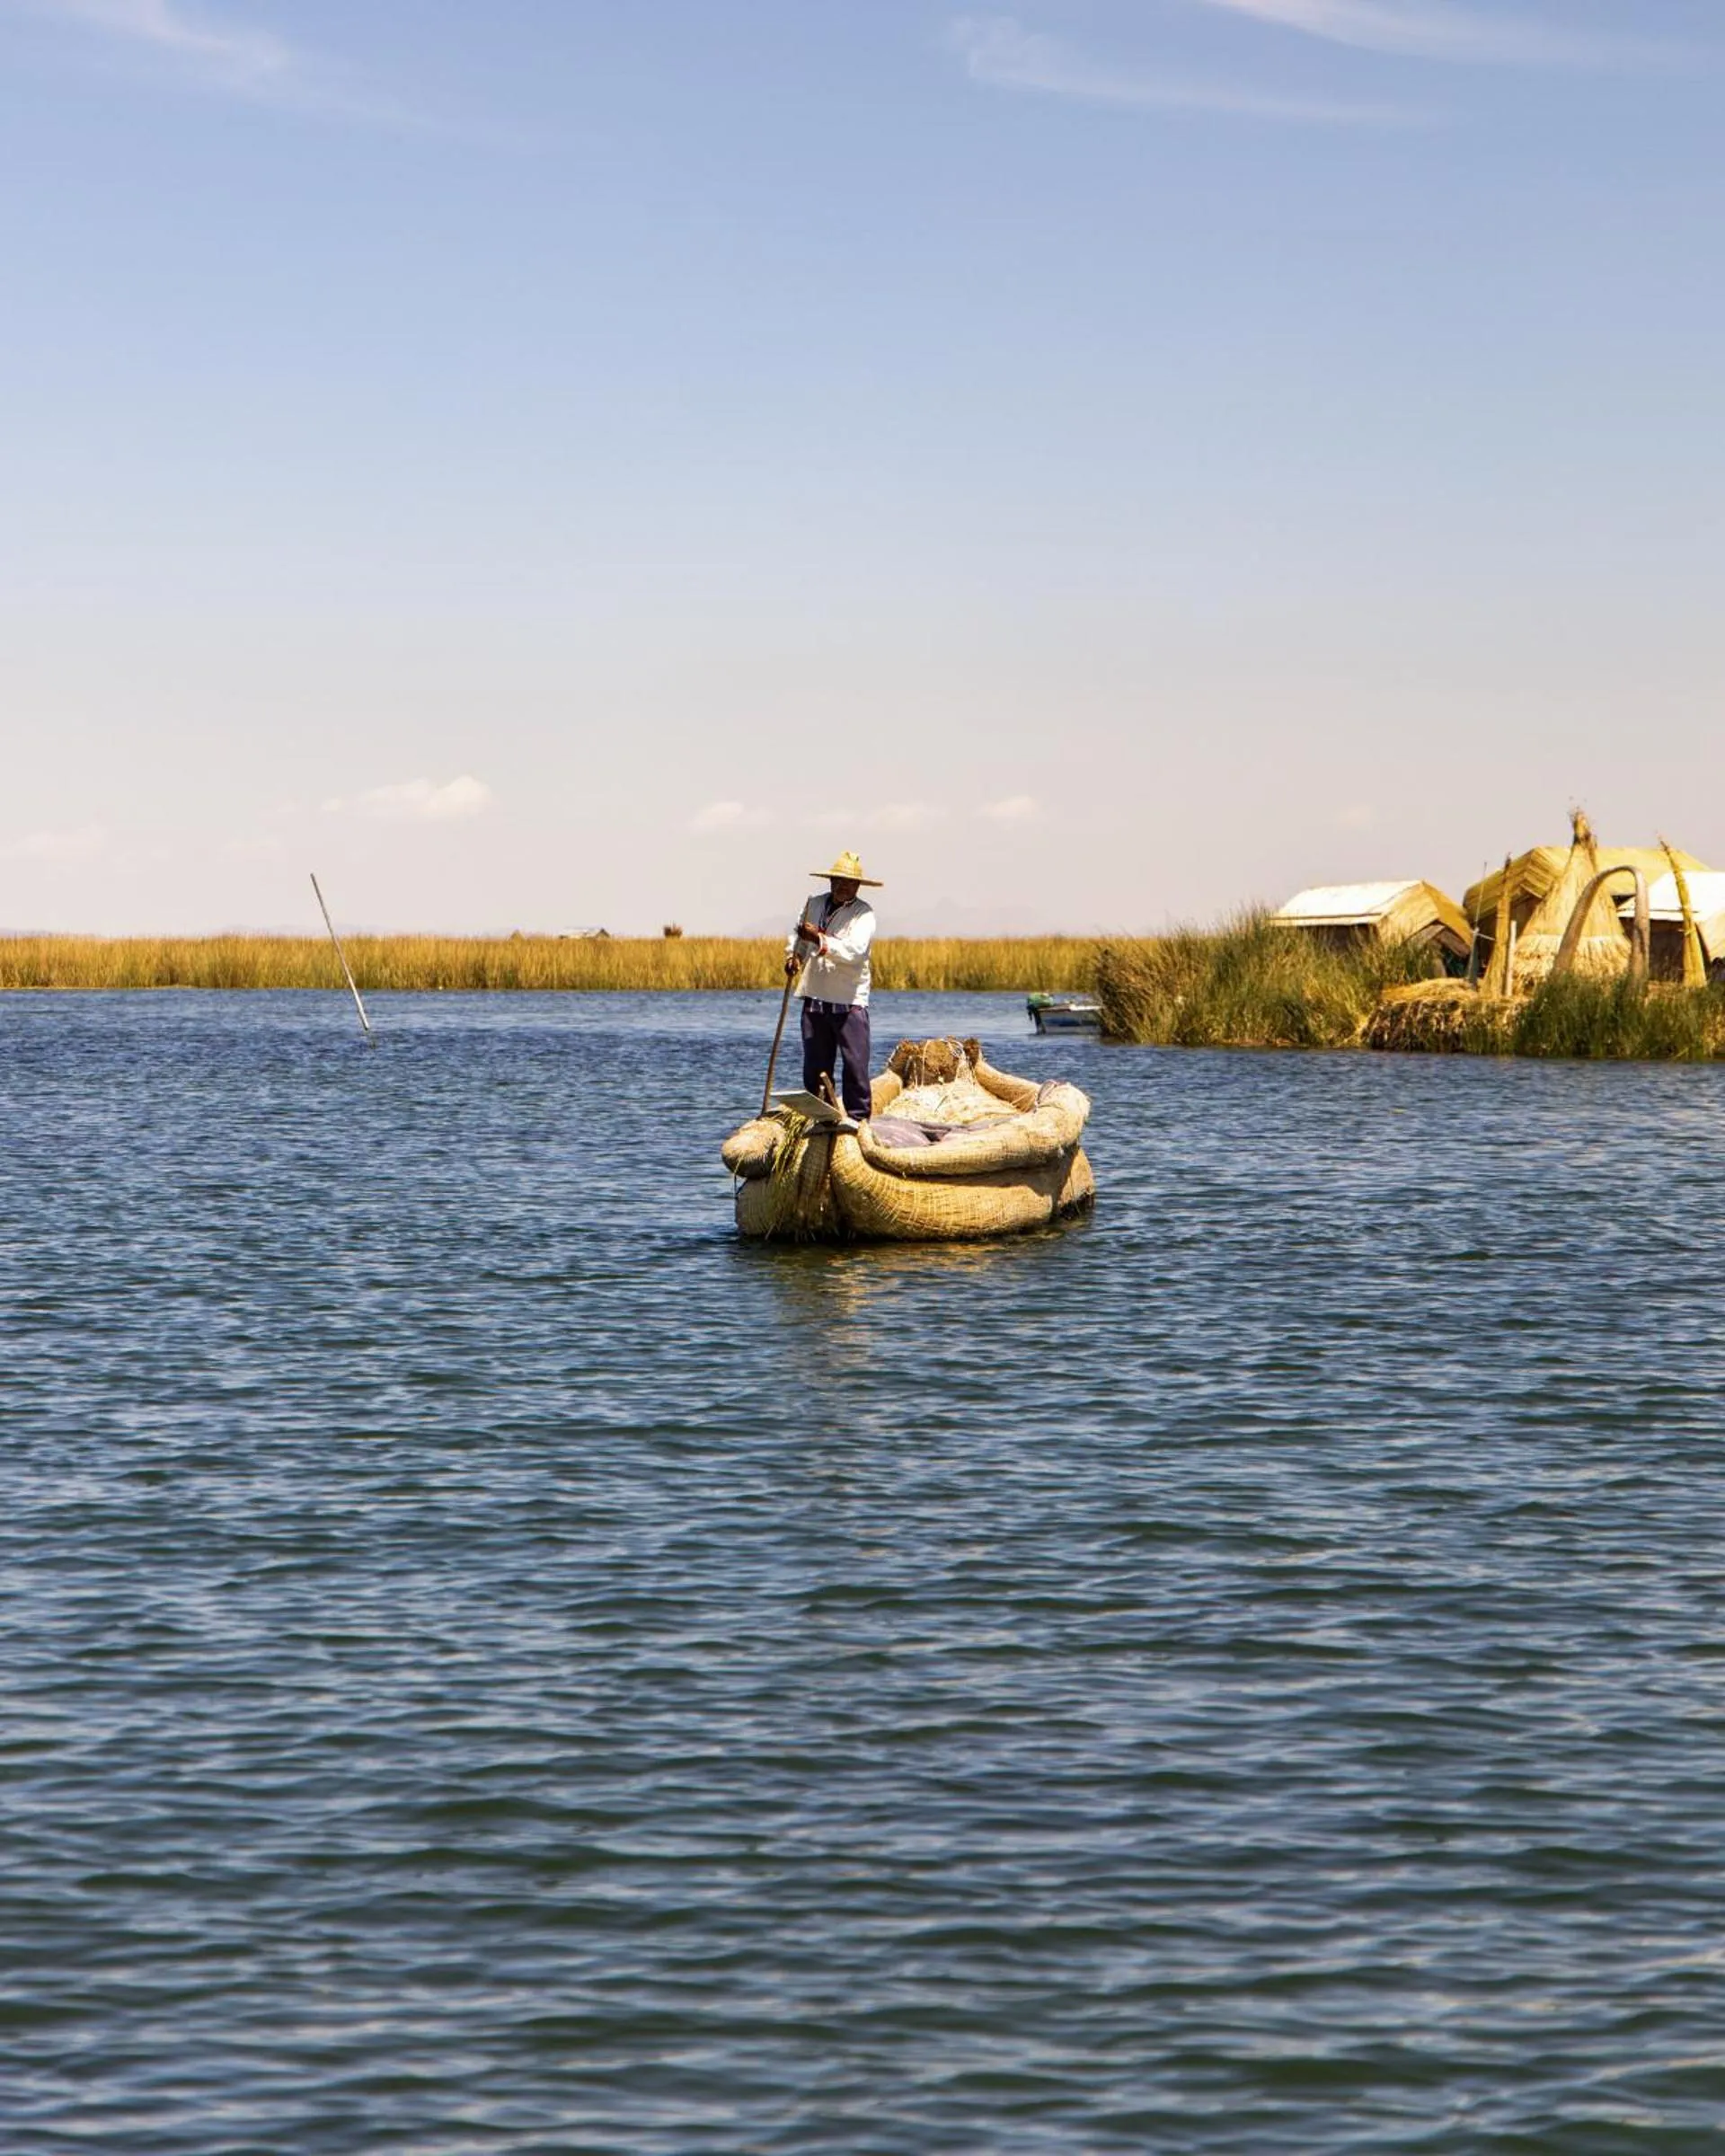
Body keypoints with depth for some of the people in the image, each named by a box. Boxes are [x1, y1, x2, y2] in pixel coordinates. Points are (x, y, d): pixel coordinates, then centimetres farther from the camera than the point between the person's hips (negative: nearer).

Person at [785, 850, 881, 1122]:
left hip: (850, 1000, -5)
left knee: (855, 1064, -7)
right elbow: (797, 935, 25)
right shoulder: (814, 905, 11)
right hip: (815, 997, 5)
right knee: (814, 1066, 8)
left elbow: (854, 950, -20)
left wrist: (819, 940, -29)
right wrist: (793, 956, 4)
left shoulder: (863, 914, -5)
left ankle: (858, 1118, -1)